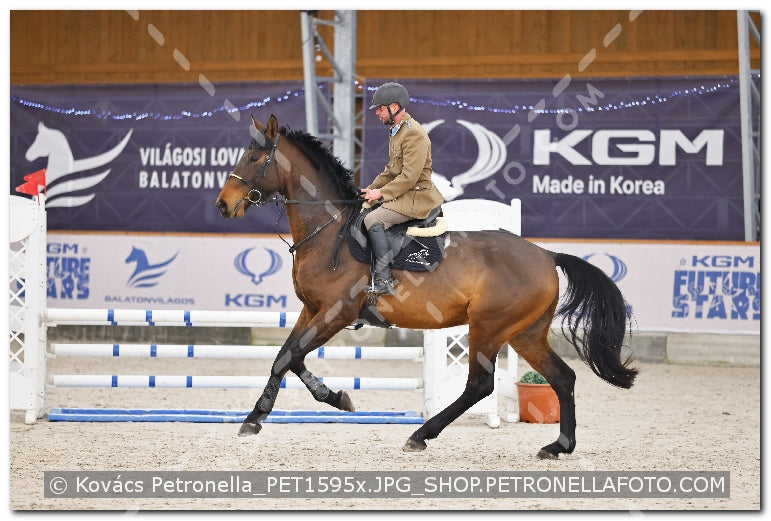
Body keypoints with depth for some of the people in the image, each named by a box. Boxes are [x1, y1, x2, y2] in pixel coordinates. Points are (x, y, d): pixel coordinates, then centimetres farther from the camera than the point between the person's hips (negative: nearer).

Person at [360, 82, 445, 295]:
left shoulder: (414, 134, -19)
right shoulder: (396, 131, 15)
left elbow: (410, 176, -23)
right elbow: (391, 170, 23)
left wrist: (382, 193, -18)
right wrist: (372, 189, 10)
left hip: (416, 197, -11)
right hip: (402, 195, 11)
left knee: (373, 220, -23)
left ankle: (383, 280, -22)